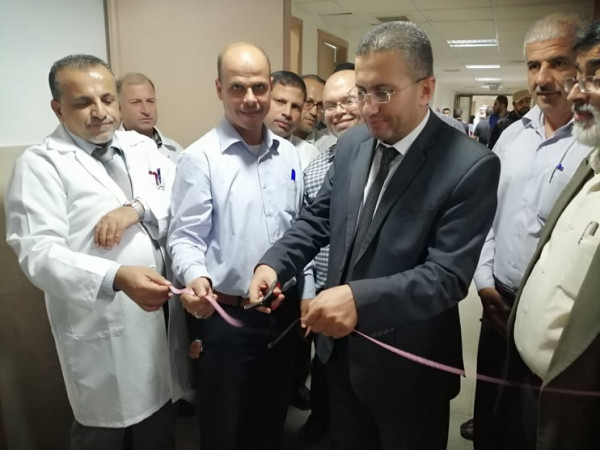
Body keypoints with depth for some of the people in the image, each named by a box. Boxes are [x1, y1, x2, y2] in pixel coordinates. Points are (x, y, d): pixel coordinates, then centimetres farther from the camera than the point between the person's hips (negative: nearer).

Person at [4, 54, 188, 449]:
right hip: (101, 334, -5)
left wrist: (139, 209, -17)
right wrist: (117, 277, -37)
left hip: (163, 319, 5)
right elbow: (40, 253, -21)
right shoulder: (40, 164, -9)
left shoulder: (143, 147, 9)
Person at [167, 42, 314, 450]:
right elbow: (186, 237, -12)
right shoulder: (200, 157, -11)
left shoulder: (289, 154, 5)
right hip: (227, 316, -4)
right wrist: (196, 277, -33)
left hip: (284, 311, 5)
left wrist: (307, 296, 10)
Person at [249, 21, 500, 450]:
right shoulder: (352, 143, -1)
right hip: (341, 350, 6)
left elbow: (448, 274, -25)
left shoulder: (471, 166, -21)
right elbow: (319, 217, 5)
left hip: (407, 366, -5)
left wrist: (359, 298, -37)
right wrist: (273, 263, -11)